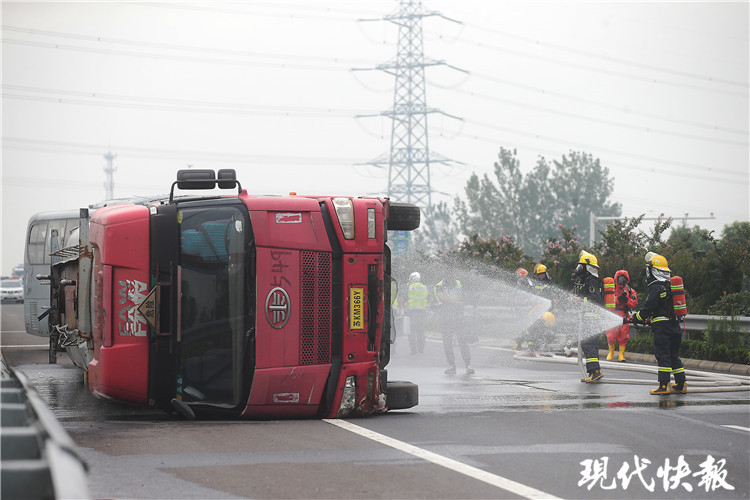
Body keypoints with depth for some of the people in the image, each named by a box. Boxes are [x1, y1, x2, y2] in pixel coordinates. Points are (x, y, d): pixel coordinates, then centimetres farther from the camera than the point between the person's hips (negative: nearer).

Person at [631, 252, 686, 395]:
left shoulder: (656, 288, -13)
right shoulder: (670, 285, 15)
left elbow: (648, 307, -14)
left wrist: (635, 318, 1)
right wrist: (650, 318, 24)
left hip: (661, 327, -9)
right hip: (674, 325, 9)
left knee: (662, 355, -8)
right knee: (674, 355, 14)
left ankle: (664, 386, -11)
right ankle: (681, 384, 14)